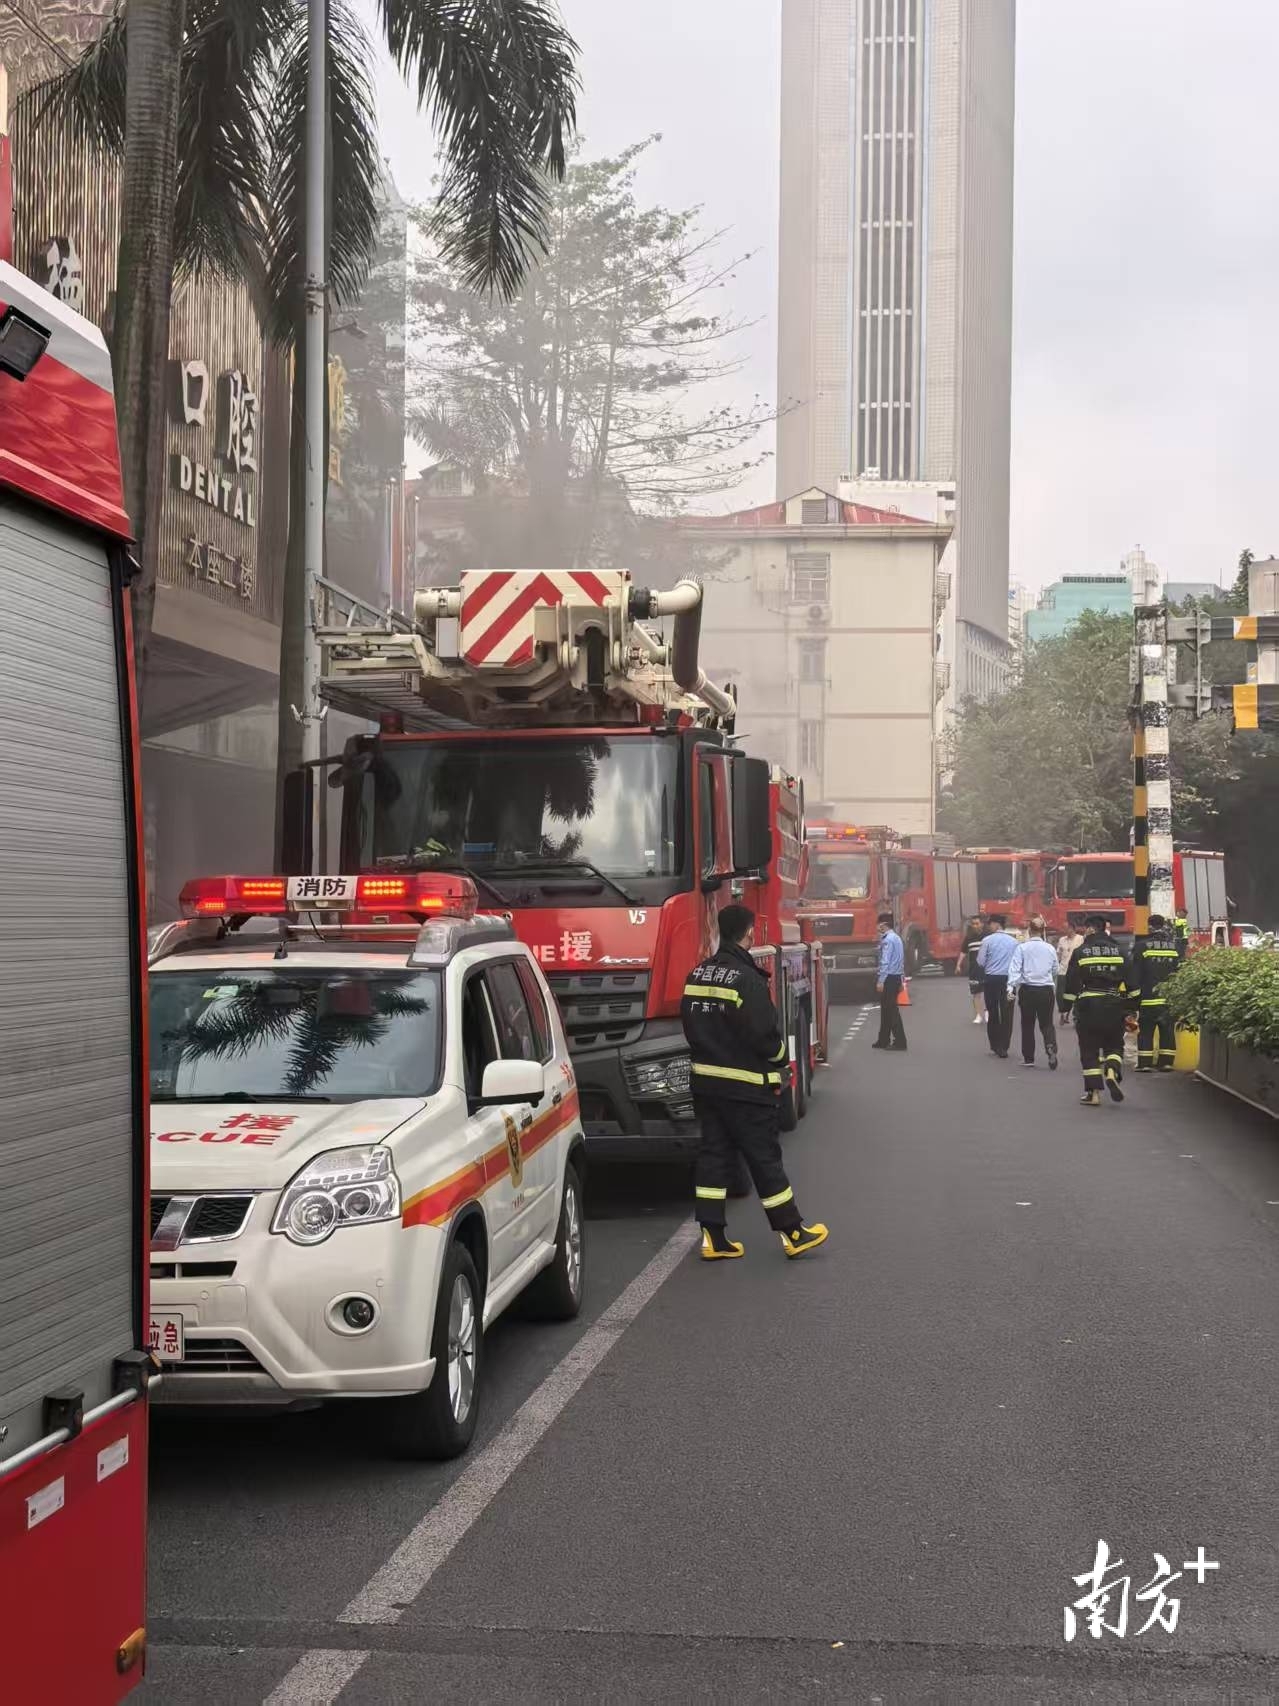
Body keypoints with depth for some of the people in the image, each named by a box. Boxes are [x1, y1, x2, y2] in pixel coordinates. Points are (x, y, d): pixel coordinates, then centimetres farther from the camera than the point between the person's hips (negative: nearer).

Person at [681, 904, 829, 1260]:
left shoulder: (697, 975, 6)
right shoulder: (747, 979, -18)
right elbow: (765, 1034, -18)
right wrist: (779, 1063, 0)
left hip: (705, 1081, 7)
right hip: (746, 1086, -7)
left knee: (713, 1154, 10)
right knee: (764, 1158, 1)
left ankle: (713, 1237, 10)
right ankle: (793, 1234, 11)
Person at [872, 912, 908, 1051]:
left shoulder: (887, 940, -15)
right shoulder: (896, 937, 13)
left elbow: (885, 962, -20)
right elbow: (901, 960, 16)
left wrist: (880, 981, -21)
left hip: (889, 978, -10)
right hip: (896, 977, 10)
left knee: (891, 1010, -6)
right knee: (887, 1009, 15)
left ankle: (900, 1042, -5)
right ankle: (883, 1041, 22)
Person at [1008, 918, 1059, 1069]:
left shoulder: (1022, 947, -5)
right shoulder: (1050, 949, 4)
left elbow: (1015, 969, -13)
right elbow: (1055, 971, 14)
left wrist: (1011, 987, -14)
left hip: (1027, 990, -1)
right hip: (1047, 990, 1)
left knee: (1027, 1024, 10)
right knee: (1047, 1024, 6)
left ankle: (1028, 1058, 15)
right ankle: (1051, 1048, -20)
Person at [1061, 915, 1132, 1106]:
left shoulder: (1080, 952, -2)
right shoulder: (1119, 951, 4)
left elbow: (1071, 983, -3)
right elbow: (1130, 982, 5)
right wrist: (1131, 1010, 11)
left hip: (1088, 1006, -2)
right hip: (1114, 1007, 2)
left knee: (1089, 1048, 7)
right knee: (1114, 1044, 17)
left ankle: (1093, 1092, 4)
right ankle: (1112, 1072, -13)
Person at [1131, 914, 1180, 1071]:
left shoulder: (1141, 947, -7)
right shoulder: (1175, 947, 4)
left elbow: (1134, 975, -7)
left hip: (1148, 999, -3)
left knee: (1145, 1031, 4)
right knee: (1167, 1031, 10)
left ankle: (1145, 1063, 2)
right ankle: (1166, 1062, 9)